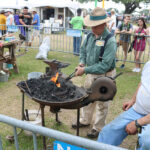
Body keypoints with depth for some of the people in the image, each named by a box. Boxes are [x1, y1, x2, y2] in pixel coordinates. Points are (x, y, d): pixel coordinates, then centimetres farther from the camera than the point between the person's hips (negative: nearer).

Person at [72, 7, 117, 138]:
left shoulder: (110, 41, -25)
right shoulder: (90, 35, -3)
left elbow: (105, 65, -29)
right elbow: (83, 50, 14)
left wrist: (85, 70, -28)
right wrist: (82, 62, -5)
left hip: (104, 76, -7)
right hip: (91, 73, 7)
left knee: (101, 103, 10)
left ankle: (98, 128, 31)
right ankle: (85, 121, 44)